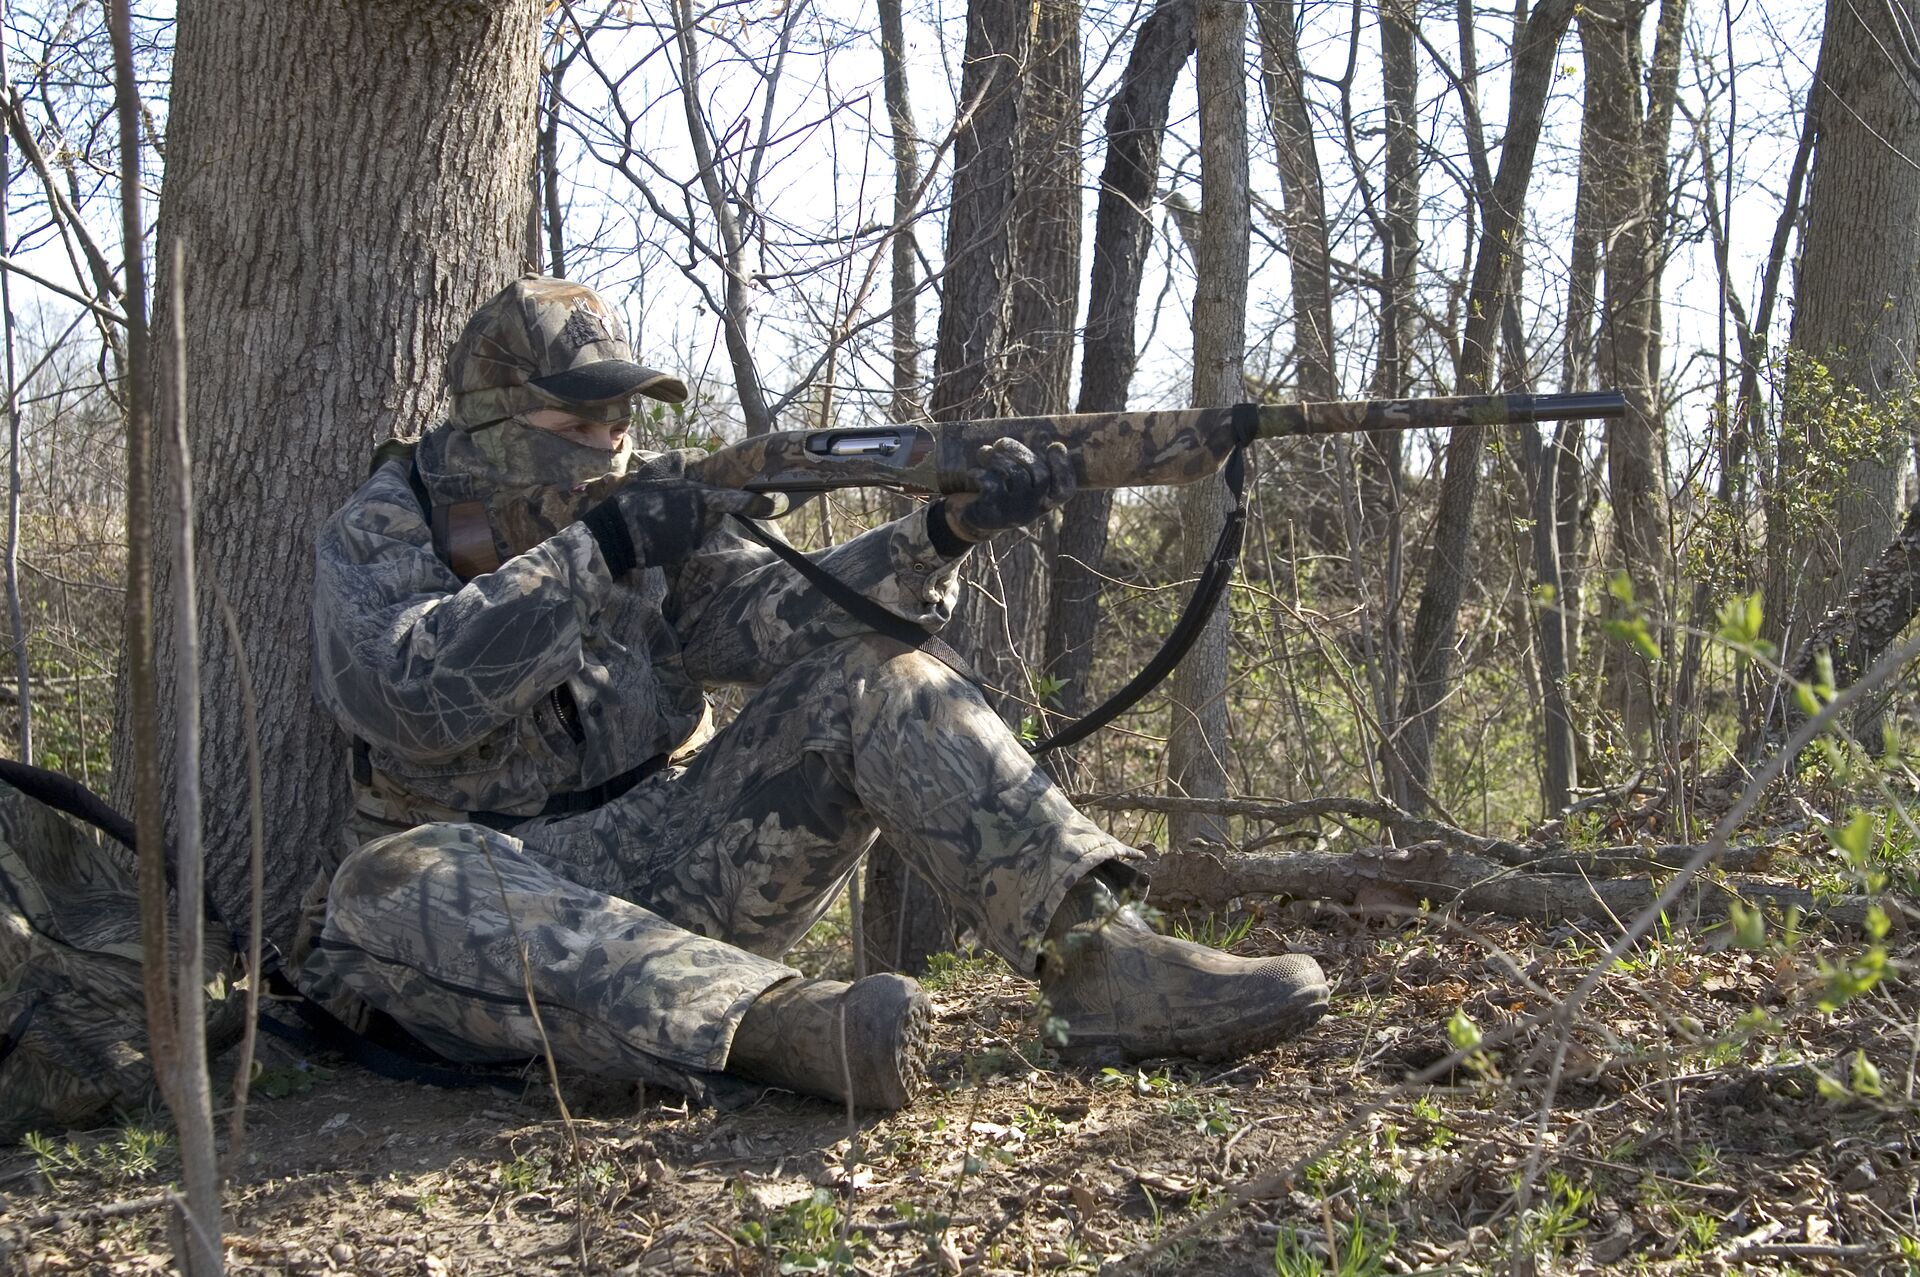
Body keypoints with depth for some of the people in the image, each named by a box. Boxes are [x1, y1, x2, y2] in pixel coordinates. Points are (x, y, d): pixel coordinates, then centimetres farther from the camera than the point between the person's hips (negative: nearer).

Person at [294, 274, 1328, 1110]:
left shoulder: (650, 509, 7)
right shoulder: (381, 534, -3)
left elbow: (784, 613, -9)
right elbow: (410, 699, -23)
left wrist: (945, 532, -26)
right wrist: (596, 554, -24)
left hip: (672, 869, 4)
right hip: (500, 889, -3)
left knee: (868, 680, -14)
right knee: (387, 889, -38)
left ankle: (1103, 961, -29)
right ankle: (768, 1021, -54)